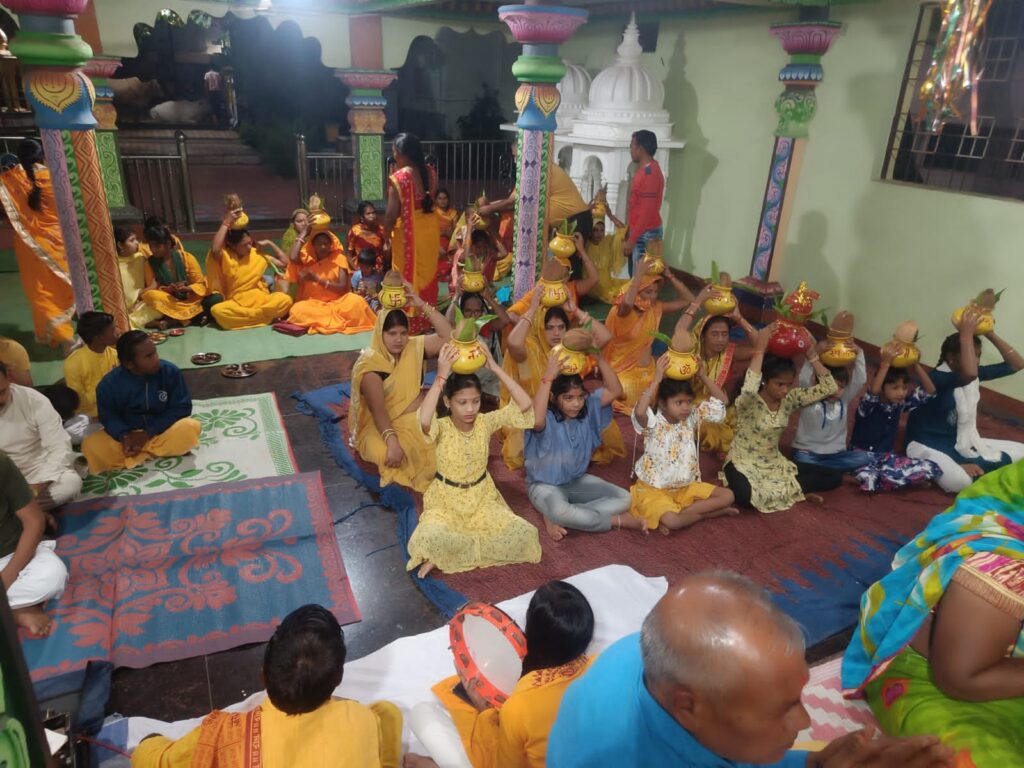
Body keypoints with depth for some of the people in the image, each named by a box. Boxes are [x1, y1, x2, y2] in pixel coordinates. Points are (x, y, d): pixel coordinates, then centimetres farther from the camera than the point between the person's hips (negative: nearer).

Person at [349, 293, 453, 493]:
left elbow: (448, 337, -9)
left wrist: (423, 305, -15)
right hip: (383, 426, -4)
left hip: (416, 418, 5)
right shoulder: (370, 365, -17)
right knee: (390, 455, -36)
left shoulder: (414, 348, 0)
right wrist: (392, 441, -39)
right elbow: (378, 409, -24)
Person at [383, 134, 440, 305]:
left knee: (408, 275, 8)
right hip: (430, 228, 6)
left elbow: (391, 214, -18)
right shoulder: (430, 173, 0)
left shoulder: (398, 178, -18)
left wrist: (386, 235, -1)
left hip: (408, 232, -6)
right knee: (427, 273, 19)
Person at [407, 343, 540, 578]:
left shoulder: (485, 422, -7)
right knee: (431, 536, -36)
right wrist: (441, 376, -44)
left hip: (482, 497, 4)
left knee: (524, 533, -17)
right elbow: (424, 420, -44)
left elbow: (525, 407, -19)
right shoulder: (441, 427, -17)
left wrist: (496, 369, -25)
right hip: (446, 500, -4)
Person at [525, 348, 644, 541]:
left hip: (577, 480, 7)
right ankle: (617, 520, -15)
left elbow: (615, 390, -12)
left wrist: (600, 357, -23)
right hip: (545, 485, -6)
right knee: (559, 511, -39)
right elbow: (535, 420, -49)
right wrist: (548, 377, -49)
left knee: (623, 498, -7)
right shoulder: (547, 419, -24)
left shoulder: (588, 409, -5)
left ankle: (555, 518, -16)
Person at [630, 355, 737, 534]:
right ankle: (708, 510, -7)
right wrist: (657, 380, -37)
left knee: (727, 496, -5)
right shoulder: (654, 423, -17)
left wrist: (702, 376, -12)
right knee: (671, 521, -34)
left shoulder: (692, 417, 0)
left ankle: (680, 514, -9)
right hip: (654, 489, -7)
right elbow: (639, 412, -41)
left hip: (686, 486, 7)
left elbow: (721, 401, 1)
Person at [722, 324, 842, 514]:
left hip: (774, 464, 6)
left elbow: (828, 387, -7)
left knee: (834, 478, -3)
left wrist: (811, 354, -15)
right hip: (743, 465, -5)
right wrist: (760, 348, -43)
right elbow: (749, 389, -48)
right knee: (744, 495, -41)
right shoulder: (748, 402, -22)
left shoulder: (789, 399, -3)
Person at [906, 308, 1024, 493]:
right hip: (928, 446, -9)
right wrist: (966, 335, -35)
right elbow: (969, 375, -44)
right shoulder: (937, 378, -23)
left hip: (962, 443, 9)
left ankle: (962, 467, 1)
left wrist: (991, 335, -8)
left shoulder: (975, 373, 3)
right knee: (959, 481, -37)